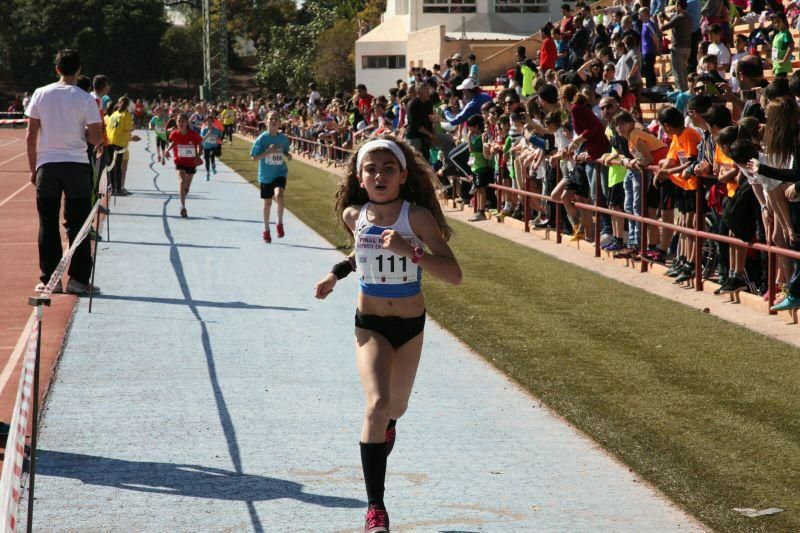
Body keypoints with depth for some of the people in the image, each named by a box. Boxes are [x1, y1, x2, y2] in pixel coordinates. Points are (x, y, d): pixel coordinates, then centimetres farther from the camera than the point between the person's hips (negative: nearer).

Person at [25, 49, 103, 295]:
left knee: (47, 224, 8)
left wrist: (33, 168, 11)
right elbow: (96, 139, -5)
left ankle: (49, 279, 8)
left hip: (47, 166, 1)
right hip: (77, 165, -1)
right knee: (77, 224, 4)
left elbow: (31, 136, 3)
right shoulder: (85, 99, -3)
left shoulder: (40, 94, 3)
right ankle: (78, 279, 3)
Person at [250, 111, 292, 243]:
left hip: (280, 173, 0)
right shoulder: (262, 138, -8)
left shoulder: (284, 139, 0)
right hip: (265, 175, 0)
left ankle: (280, 224, -6)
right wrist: (268, 152, -21)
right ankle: (266, 230, 28)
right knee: (267, 203, 9)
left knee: (279, 195, -26)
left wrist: (288, 155, -6)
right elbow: (254, 158, -8)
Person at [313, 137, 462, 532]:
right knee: (377, 405, -19)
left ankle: (386, 424, 59)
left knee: (396, 408, 18)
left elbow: (453, 274, -22)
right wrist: (337, 273, 6)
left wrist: (410, 250, -33)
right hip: (370, 325, 0)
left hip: (411, 325, 0)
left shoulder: (417, 216, -17)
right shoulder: (354, 215, -6)